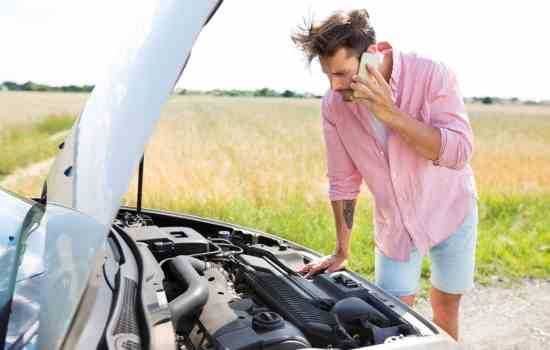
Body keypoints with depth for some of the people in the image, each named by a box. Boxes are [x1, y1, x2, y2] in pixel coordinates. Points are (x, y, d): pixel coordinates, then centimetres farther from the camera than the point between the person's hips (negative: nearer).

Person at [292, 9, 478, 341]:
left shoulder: (432, 74, -24)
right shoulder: (333, 105, -15)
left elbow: (459, 153, -30)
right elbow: (343, 181, -6)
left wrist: (390, 113, -39)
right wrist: (342, 252, -2)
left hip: (450, 212, -1)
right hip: (394, 225, 2)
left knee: (446, 310, 16)